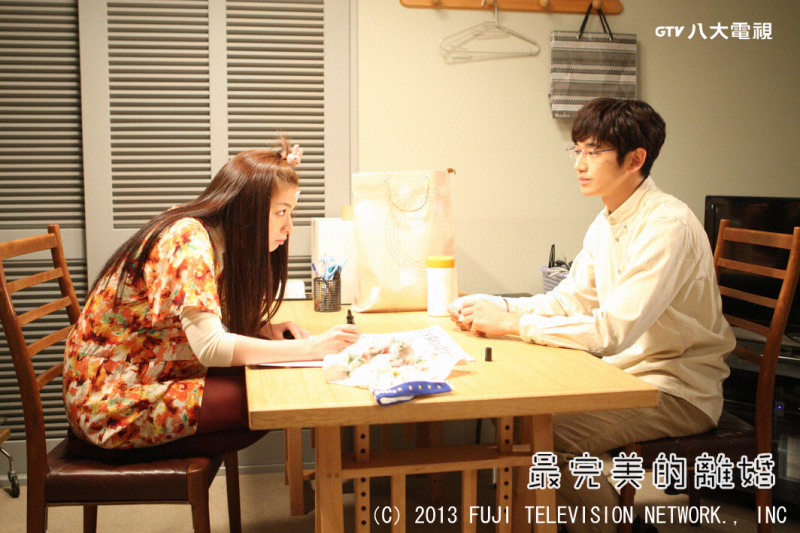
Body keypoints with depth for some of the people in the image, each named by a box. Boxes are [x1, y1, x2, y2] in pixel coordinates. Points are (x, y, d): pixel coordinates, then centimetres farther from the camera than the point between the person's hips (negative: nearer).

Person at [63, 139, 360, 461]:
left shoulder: (214, 236, 6)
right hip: (113, 404, -9)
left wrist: (262, 329, -6)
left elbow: (211, 322, 12)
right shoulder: (188, 239, -21)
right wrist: (311, 348, -28)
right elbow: (210, 346, -30)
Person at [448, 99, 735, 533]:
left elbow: (613, 330, -31)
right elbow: (569, 299, 10)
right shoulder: (607, 223, 7)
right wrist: (496, 307, -6)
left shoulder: (667, 225, -22)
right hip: (627, 375, 9)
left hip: (677, 392, -9)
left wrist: (512, 324, -27)